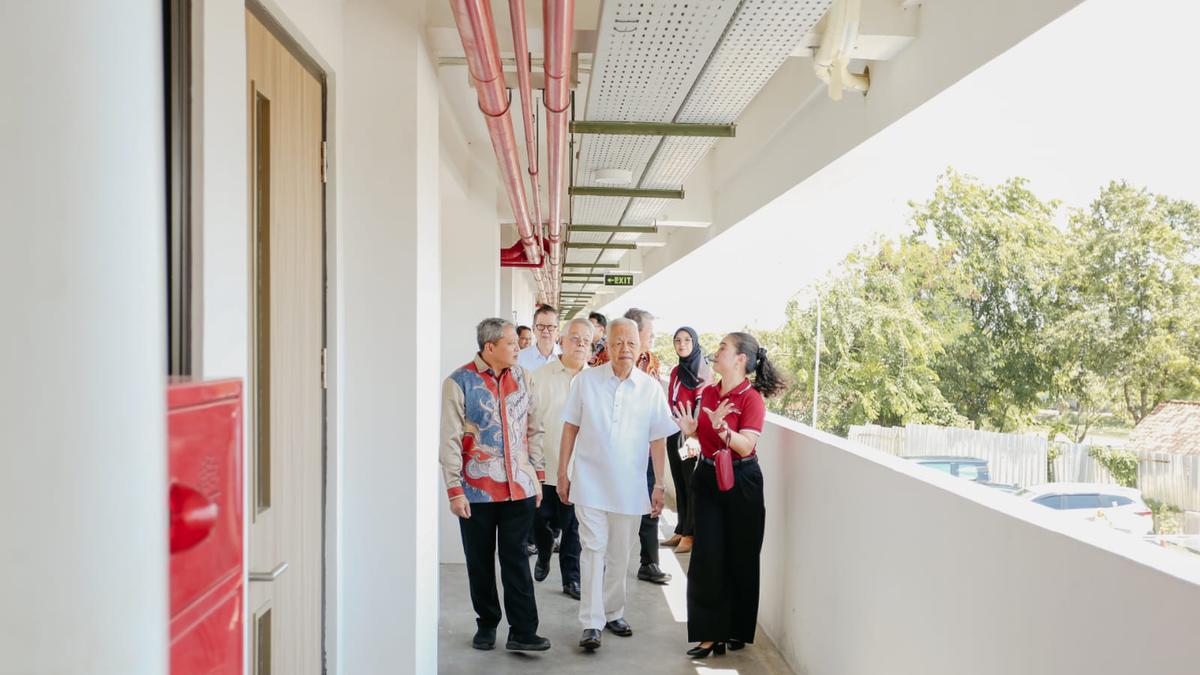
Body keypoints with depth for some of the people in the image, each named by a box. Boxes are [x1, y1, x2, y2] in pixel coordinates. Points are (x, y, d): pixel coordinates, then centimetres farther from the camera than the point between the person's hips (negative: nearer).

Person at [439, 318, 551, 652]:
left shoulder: (521, 377, 6)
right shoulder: (459, 382, -7)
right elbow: (450, 441, -7)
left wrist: (537, 474, 10)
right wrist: (454, 490, -11)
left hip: (519, 487, 2)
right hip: (477, 491, -2)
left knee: (516, 560, 4)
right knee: (480, 562, 10)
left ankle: (522, 631, 9)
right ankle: (487, 625, 27)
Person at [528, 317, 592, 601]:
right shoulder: (541, 376, -2)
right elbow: (532, 421, -3)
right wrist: (535, 459, -7)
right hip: (545, 467, 0)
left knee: (573, 528, 8)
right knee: (540, 521, 11)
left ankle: (571, 578, 21)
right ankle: (544, 555, 40)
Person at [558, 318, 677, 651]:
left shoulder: (651, 388, -1)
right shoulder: (586, 380, -2)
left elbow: (658, 440, 3)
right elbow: (571, 427, 3)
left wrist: (659, 485, 2)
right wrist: (562, 473, 2)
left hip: (629, 486, 2)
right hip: (590, 482, -1)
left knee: (620, 555, 12)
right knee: (593, 549, -4)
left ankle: (613, 612, 29)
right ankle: (591, 623, 2)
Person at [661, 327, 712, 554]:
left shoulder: (703, 371, -8)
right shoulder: (675, 371, 14)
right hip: (673, 433, 7)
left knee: (690, 484, 0)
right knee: (679, 483, 11)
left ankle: (690, 534, 8)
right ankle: (680, 531, 19)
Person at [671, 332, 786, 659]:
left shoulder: (752, 398, -13)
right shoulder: (708, 392, 6)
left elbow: (746, 446, -21)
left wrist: (720, 425, -34)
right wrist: (691, 429, -4)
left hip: (740, 482, -5)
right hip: (707, 478, 5)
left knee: (739, 558, 6)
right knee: (707, 557, 0)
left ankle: (737, 631, 23)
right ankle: (710, 634, 7)